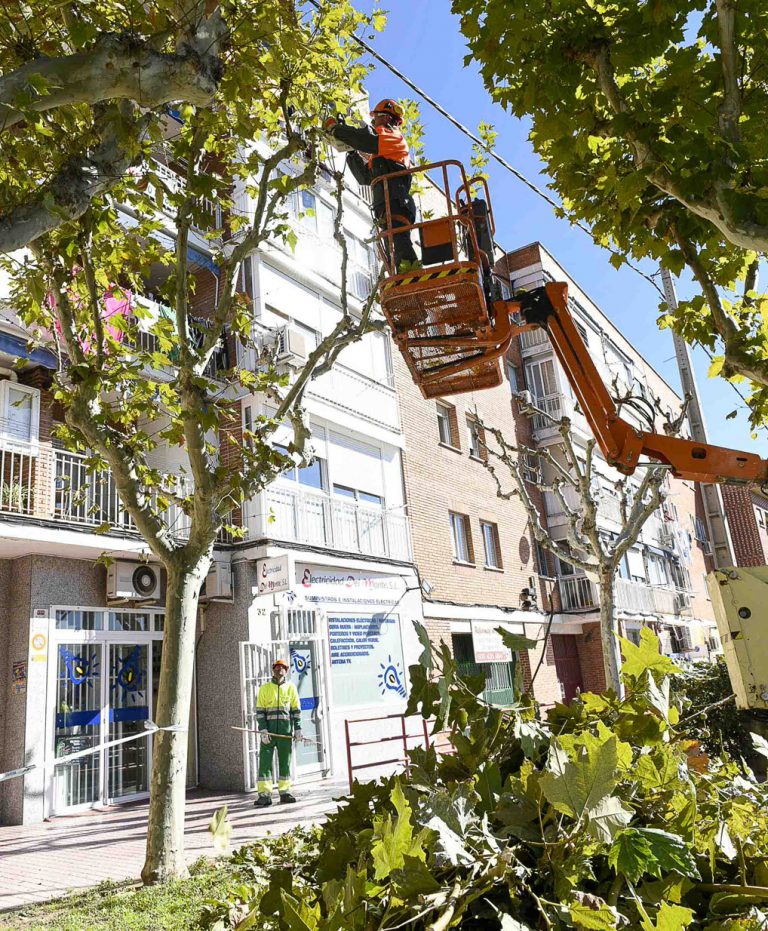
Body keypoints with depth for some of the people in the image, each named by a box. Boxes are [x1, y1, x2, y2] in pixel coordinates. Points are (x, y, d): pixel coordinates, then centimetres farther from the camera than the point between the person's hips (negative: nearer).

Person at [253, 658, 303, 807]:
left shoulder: (291, 687, 9)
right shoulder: (264, 688, 5)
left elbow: (296, 710, 9)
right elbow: (259, 711, 2)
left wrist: (297, 728, 2)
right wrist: (263, 729, -8)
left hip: (286, 730, 1)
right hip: (268, 730, -1)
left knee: (285, 761, 7)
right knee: (265, 761, -5)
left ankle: (285, 792, 16)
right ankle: (265, 795, -3)